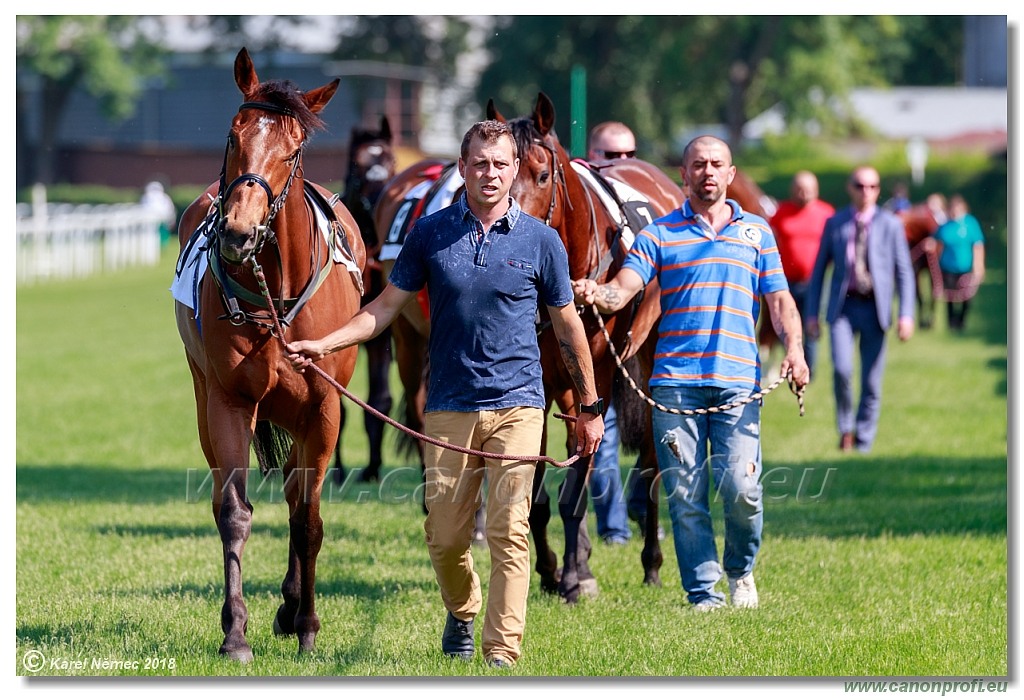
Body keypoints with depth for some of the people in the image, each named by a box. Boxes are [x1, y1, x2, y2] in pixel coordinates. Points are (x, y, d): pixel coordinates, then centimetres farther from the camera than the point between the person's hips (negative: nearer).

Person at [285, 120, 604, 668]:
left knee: (509, 532, -10)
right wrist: (325, 343, -3)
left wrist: (590, 406, 10)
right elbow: (387, 305, 9)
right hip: (449, 407, 2)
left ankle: (502, 653, -8)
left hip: (516, 403, -2)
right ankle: (461, 614, 35)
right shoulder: (430, 233, 3)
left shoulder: (539, 239, 1)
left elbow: (567, 326, 8)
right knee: (445, 535, 6)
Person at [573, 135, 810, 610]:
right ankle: (703, 593, 9)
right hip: (675, 380, 0)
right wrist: (595, 294, -25)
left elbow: (779, 299, 11)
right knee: (685, 495, -2)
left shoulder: (757, 232, 14)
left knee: (740, 488, -10)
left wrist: (794, 349, -7)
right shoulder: (659, 234, 9)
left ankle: (741, 570, 18)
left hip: (737, 381, 0)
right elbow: (624, 289, -2)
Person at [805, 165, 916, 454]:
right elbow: (819, 269, 12)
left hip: (874, 308, 0)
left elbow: (903, 271, 3)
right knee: (842, 370, -19)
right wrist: (812, 313, 6)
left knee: (872, 381, 2)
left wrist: (906, 314, -8)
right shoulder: (835, 224, 7)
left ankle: (863, 443, 13)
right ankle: (845, 427, 3)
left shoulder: (890, 224, 4)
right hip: (843, 307, 0)